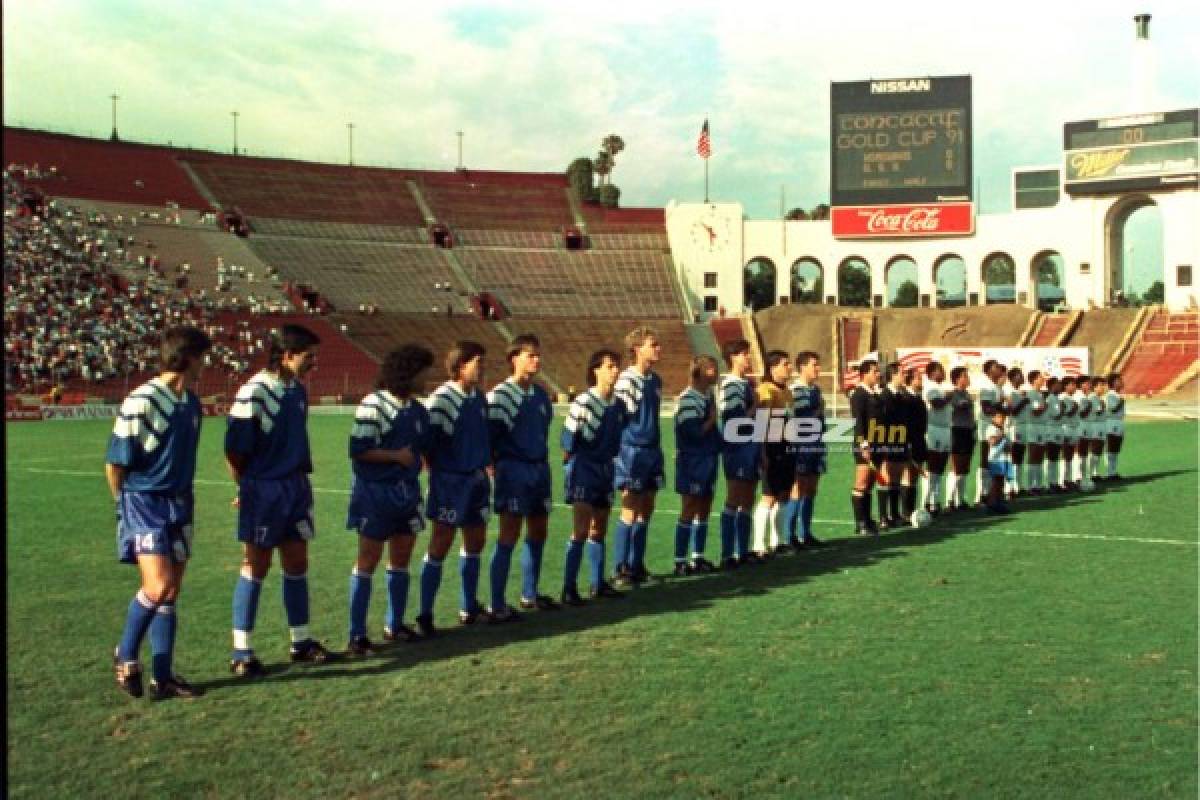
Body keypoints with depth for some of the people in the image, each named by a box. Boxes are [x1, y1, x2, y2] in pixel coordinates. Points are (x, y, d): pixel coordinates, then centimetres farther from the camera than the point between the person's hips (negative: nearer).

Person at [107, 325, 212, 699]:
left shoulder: (191, 403, 6)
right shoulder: (141, 402, -17)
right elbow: (115, 462, -10)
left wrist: (181, 499, 16)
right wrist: (127, 504, 3)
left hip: (179, 503, 7)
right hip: (143, 502, -7)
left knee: (171, 590, 8)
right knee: (159, 585, -16)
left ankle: (163, 677, 14)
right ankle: (125, 655, 7)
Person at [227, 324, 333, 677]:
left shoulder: (297, 390, 6)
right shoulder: (254, 392, -17)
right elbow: (235, 451, -13)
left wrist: (298, 481, 8)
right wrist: (248, 489, -2)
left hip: (296, 487, 7)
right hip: (263, 489, -7)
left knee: (297, 563, 12)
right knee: (256, 566, 1)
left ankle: (301, 641, 23)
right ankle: (241, 651, 10)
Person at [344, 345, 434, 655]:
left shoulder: (416, 408, 7)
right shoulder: (373, 405, -14)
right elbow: (358, 450, -17)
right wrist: (396, 455, -15)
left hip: (407, 490, 7)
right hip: (376, 491, -7)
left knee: (402, 559, 12)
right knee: (368, 560, -3)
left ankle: (394, 625, 25)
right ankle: (357, 635, 3)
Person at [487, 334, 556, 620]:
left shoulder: (540, 394, 11)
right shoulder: (501, 394, -12)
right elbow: (489, 435, -12)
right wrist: (494, 465, -12)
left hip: (539, 468, 8)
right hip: (513, 469, -8)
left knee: (538, 531, 14)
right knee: (509, 535, -7)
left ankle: (530, 593, 30)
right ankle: (497, 606, -3)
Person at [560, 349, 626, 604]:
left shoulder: (617, 405, 5)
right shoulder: (583, 402, -17)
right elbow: (568, 441, -12)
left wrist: (610, 458, 15)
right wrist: (570, 461, -4)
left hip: (605, 468, 7)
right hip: (583, 468, -7)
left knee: (599, 530, 14)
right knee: (580, 530, -10)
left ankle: (599, 583, 23)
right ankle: (569, 588, -5)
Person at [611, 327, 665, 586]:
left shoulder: (655, 380, 10)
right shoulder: (627, 380, -14)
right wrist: (620, 453, -14)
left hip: (651, 450, 8)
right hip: (632, 450, -7)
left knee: (646, 510, 11)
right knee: (630, 512, -3)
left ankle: (637, 565, 20)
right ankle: (622, 569, 6)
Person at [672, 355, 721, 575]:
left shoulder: (709, 395, 12)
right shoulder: (688, 398, -15)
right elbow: (692, 431, -21)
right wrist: (711, 421, -8)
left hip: (708, 459, 8)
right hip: (692, 461, -8)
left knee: (704, 509, 12)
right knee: (689, 511, -3)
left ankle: (698, 557, 20)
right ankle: (680, 561, 3)